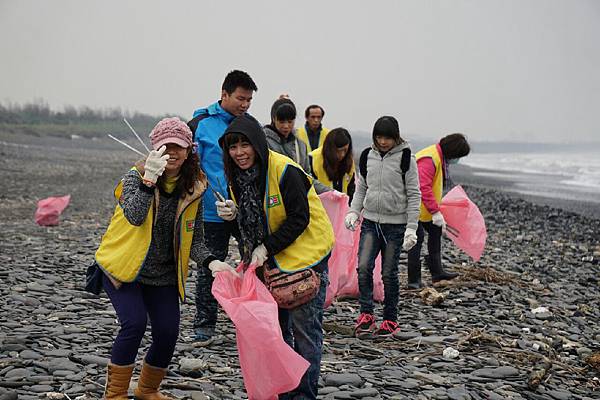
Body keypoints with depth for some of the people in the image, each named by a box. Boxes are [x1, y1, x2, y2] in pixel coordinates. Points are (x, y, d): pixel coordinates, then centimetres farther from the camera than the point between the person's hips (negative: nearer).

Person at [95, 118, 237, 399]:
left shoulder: (194, 189, -2)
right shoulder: (137, 175, -14)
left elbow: (194, 240, 3)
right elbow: (134, 216, -33)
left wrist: (210, 262, -17)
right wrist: (149, 179, -44)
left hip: (164, 274, 4)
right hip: (123, 267, -4)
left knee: (168, 333, -2)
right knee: (134, 323, -20)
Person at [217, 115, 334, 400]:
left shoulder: (285, 171, -23)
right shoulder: (239, 175, 0)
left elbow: (299, 219, -21)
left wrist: (266, 248, -21)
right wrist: (235, 212, -11)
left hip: (307, 252, -8)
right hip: (272, 258, 8)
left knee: (304, 326, -4)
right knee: (276, 324, 15)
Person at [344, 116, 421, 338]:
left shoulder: (405, 157, -6)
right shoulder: (368, 156, 7)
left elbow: (414, 194, -5)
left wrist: (411, 228, -10)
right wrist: (353, 212, 1)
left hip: (395, 224, -3)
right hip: (370, 221, 4)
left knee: (389, 273, 1)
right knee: (364, 267, -11)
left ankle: (390, 320, 14)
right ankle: (366, 316, -2)